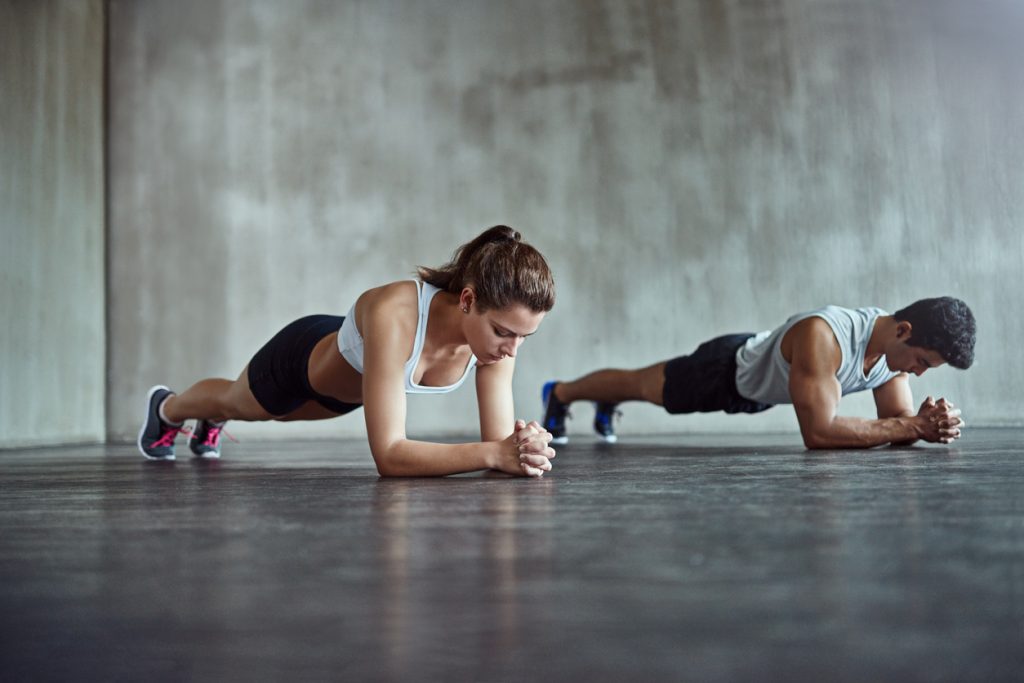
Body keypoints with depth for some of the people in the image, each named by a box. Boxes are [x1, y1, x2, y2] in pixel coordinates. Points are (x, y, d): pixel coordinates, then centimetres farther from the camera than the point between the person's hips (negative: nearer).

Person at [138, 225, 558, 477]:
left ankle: (211, 424, 74)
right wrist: (493, 454, -62)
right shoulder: (393, 314, -51)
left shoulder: (499, 324, -34)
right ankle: (165, 409, 68)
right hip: (307, 355, -5)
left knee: (280, 413, 38)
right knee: (234, 402, 31)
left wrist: (519, 446, -53)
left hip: (352, 379, 5)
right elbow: (388, 455, -52)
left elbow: (497, 439, -30)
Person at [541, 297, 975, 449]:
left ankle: (607, 405, 63)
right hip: (728, 371, -7)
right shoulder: (822, 335, -47)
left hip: (759, 387, 7)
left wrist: (930, 423, -37)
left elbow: (897, 421, -13)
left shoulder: (896, 343, -21)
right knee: (641, 385, 19)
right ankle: (560, 393, 48)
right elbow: (817, 432, -49)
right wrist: (914, 427, -49)